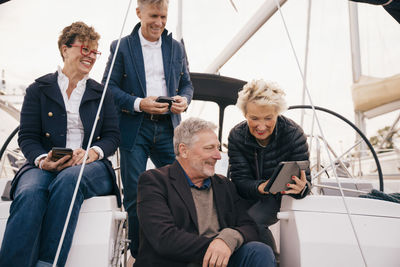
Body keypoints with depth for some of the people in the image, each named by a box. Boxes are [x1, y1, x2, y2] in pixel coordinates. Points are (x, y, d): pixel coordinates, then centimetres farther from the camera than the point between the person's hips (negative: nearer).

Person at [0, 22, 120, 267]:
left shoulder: (102, 94, 19)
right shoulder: (39, 89, 14)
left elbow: (112, 136, 10)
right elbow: (27, 137, 6)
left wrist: (94, 152, -12)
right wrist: (42, 160, -16)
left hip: (89, 167, 0)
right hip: (45, 166, 0)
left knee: (68, 180, -36)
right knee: (29, 194, -34)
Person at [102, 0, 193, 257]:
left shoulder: (176, 47, 13)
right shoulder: (121, 47, 3)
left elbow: (186, 83, 18)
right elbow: (109, 87, -1)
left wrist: (184, 99, -6)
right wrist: (139, 104, -16)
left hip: (167, 128, 3)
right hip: (134, 129, -2)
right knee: (134, 196, 0)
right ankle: (139, 254, 15)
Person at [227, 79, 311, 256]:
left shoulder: (294, 134, -18)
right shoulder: (236, 136, -13)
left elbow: (303, 180, -16)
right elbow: (240, 180, -17)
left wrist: (300, 188, -43)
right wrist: (260, 188, -41)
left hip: (281, 196, -3)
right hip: (249, 196, 3)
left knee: (252, 220, -30)